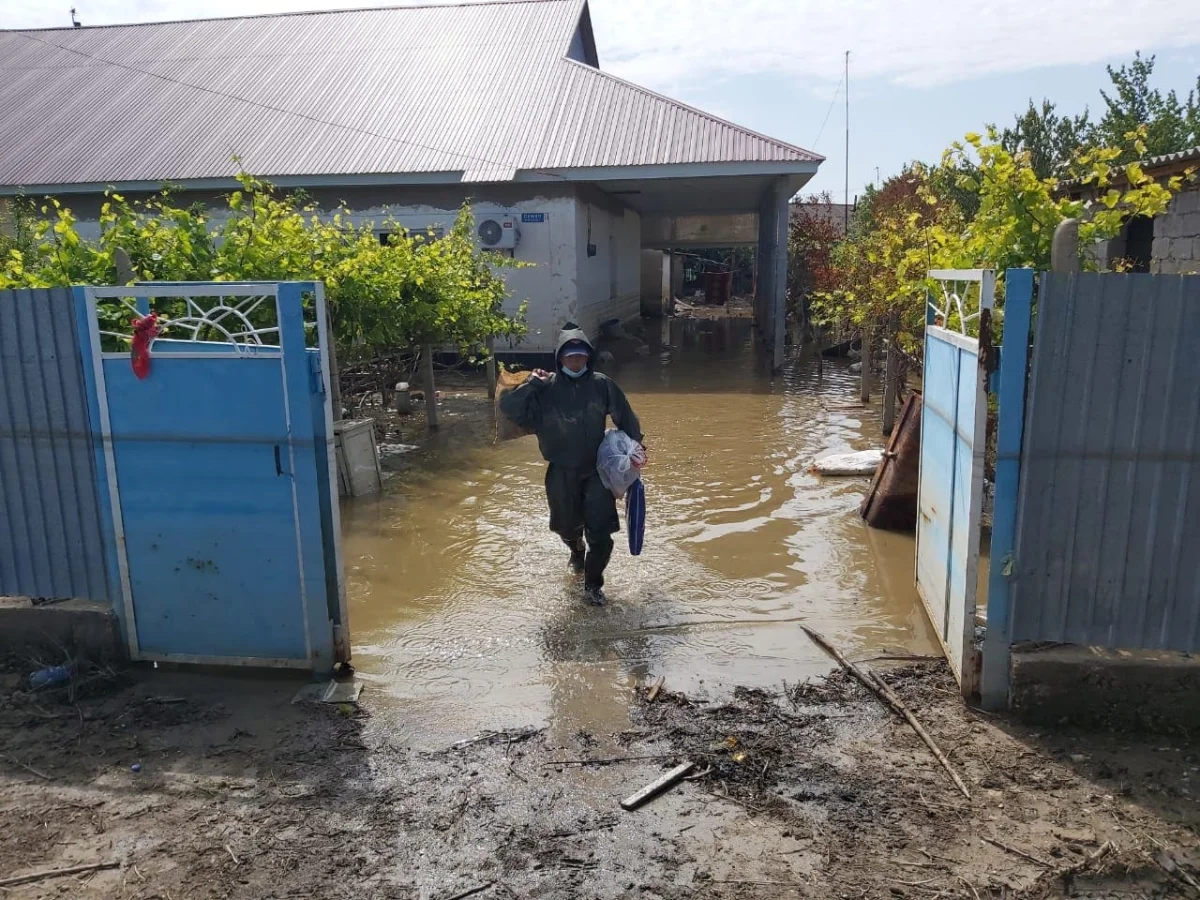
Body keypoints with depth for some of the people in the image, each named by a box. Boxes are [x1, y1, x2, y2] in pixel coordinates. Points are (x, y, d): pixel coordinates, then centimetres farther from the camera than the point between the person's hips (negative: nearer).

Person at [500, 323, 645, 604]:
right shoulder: (545, 390, -9)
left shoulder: (602, 384, -5)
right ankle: (577, 551, 56)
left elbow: (625, 417, 3)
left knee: (601, 533, -3)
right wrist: (531, 383, -19)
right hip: (561, 473, 0)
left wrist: (635, 447, 0)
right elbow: (507, 407, -15)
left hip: (597, 470, 0)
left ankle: (593, 584, 20)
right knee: (567, 526, 19)